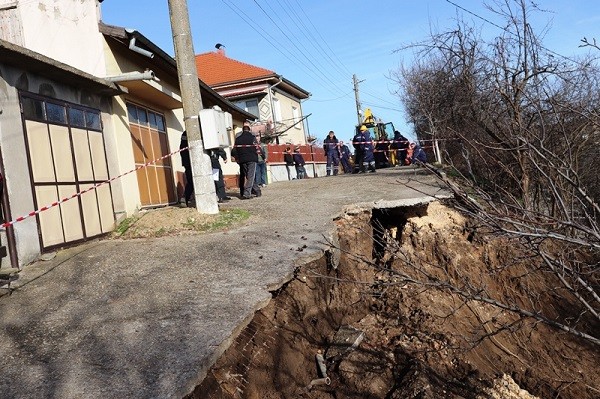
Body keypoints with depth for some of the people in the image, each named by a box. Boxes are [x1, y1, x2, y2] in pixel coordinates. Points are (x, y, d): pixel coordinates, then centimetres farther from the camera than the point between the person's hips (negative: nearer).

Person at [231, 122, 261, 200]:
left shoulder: (238, 138, 5)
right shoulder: (252, 137, -5)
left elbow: (234, 150, 3)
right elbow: (257, 149, -8)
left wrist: (237, 158, 13)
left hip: (242, 160, 4)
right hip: (251, 159, -4)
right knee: (250, 176, -2)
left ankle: (257, 191, 21)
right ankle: (247, 193, -11)